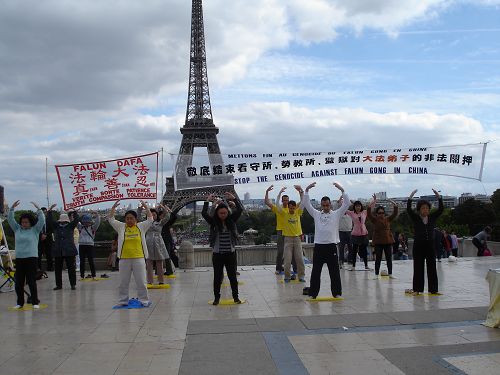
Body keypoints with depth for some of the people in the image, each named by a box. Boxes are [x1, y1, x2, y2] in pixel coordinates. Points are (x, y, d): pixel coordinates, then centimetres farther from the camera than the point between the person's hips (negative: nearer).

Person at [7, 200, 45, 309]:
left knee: (31, 281, -2)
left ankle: (35, 302, 6)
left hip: (31, 258, -4)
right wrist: (12, 208, -1)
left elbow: (42, 220, -9)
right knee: (18, 282, 6)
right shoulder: (17, 229, 11)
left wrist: (38, 209, -16)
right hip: (19, 258, 4)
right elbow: (10, 219, 9)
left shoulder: (35, 230, 2)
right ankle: (20, 302, 17)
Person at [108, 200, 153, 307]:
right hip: (124, 259, 1)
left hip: (138, 258, -1)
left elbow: (150, 219, 0)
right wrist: (114, 207, -6)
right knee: (123, 282, 9)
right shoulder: (121, 227, 7)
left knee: (141, 281, 3)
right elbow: (111, 219, 4)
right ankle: (123, 301, 20)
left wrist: (145, 206, -7)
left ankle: (144, 300, 13)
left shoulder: (141, 226, 5)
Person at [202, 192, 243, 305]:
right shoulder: (213, 221, -2)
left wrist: (234, 199, -11)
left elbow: (240, 209, -8)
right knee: (217, 276, 7)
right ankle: (216, 297, 19)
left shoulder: (231, 220, 1)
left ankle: (235, 296, 19)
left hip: (230, 253, 1)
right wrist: (208, 201, -15)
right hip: (217, 254, -1)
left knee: (232, 275, 8)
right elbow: (204, 213, -16)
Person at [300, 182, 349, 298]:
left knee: (334, 272, 3)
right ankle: (313, 293, 12)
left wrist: (342, 190, -13)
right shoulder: (316, 214, 9)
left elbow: (346, 204, -4)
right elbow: (306, 204, 4)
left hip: (331, 246, -1)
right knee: (315, 272, 5)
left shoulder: (336, 214, 5)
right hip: (318, 247, 1)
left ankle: (337, 293, 13)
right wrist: (307, 190, -5)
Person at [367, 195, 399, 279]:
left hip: (388, 241, 3)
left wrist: (393, 203, -16)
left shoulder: (388, 219, 6)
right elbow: (368, 212, -15)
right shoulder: (374, 219, -2)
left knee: (389, 258, 7)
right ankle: (376, 274, 7)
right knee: (378, 258, 1)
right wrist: (374, 201, -21)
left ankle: (390, 274, 15)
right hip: (378, 241, -3)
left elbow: (395, 212, -1)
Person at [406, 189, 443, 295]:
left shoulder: (432, 217, 7)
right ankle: (417, 289, 7)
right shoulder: (415, 218, 1)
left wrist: (438, 197, -15)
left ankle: (433, 289, 11)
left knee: (432, 267, 5)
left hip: (430, 245, 2)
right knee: (418, 268, 2)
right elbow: (408, 209, -13)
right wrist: (410, 197, -25)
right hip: (418, 245, -2)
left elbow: (441, 209, -3)